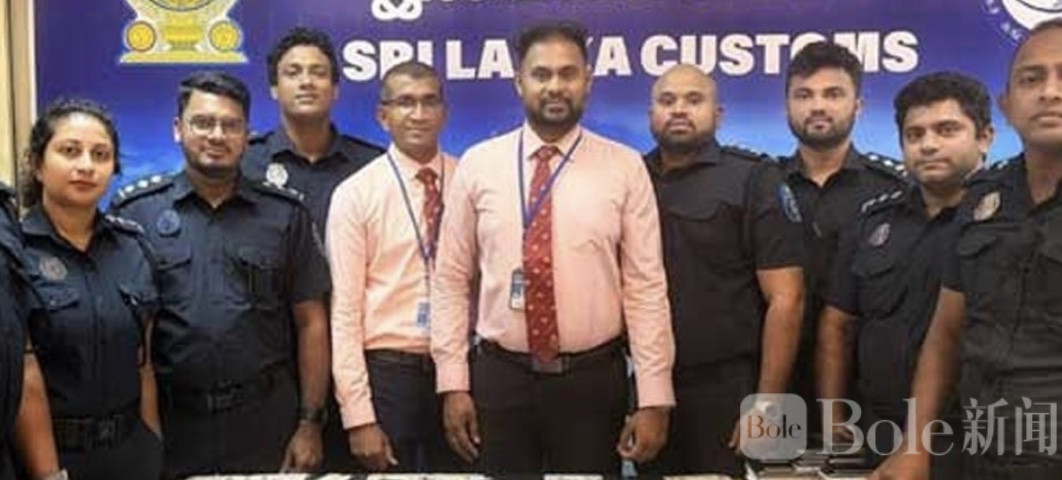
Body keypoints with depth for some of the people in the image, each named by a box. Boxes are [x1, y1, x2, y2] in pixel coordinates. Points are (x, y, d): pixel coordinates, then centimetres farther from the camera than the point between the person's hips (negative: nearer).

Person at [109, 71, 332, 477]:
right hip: (167, 422, 0)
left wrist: (310, 423, 0)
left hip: (267, 422, 1)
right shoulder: (135, 212, 1)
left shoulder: (286, 214, 4)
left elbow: (311, 323, 4)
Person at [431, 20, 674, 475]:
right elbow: (451, 281, 2)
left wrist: (654, 398, -7)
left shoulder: (625, 168, -2)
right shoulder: (477, 165, 1)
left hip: (593, 380, 0)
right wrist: (453, 384, -2)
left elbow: (646, 286, -4)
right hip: (499, 378, 1)